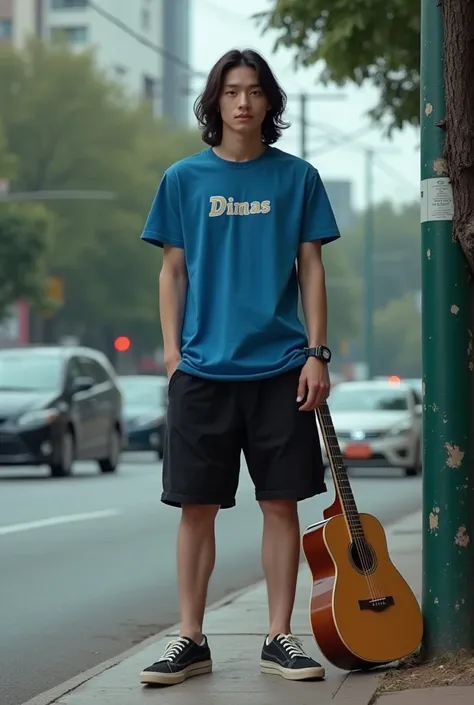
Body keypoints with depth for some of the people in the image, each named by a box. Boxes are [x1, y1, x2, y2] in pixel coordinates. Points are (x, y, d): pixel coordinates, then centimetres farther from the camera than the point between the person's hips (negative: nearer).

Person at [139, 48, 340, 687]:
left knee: (281, 503, 2)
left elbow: (311, 268, 7)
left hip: (280, 369, 0)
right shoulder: (184, 179, 6)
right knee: (198, 507, 2)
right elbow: (173, 271, 9)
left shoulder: (297, 177, 6)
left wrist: (317, 354, -1)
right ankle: (191, 640, 10)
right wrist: (173, 351, 0)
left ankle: (280, 637, 11)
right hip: (202, 369, 0)